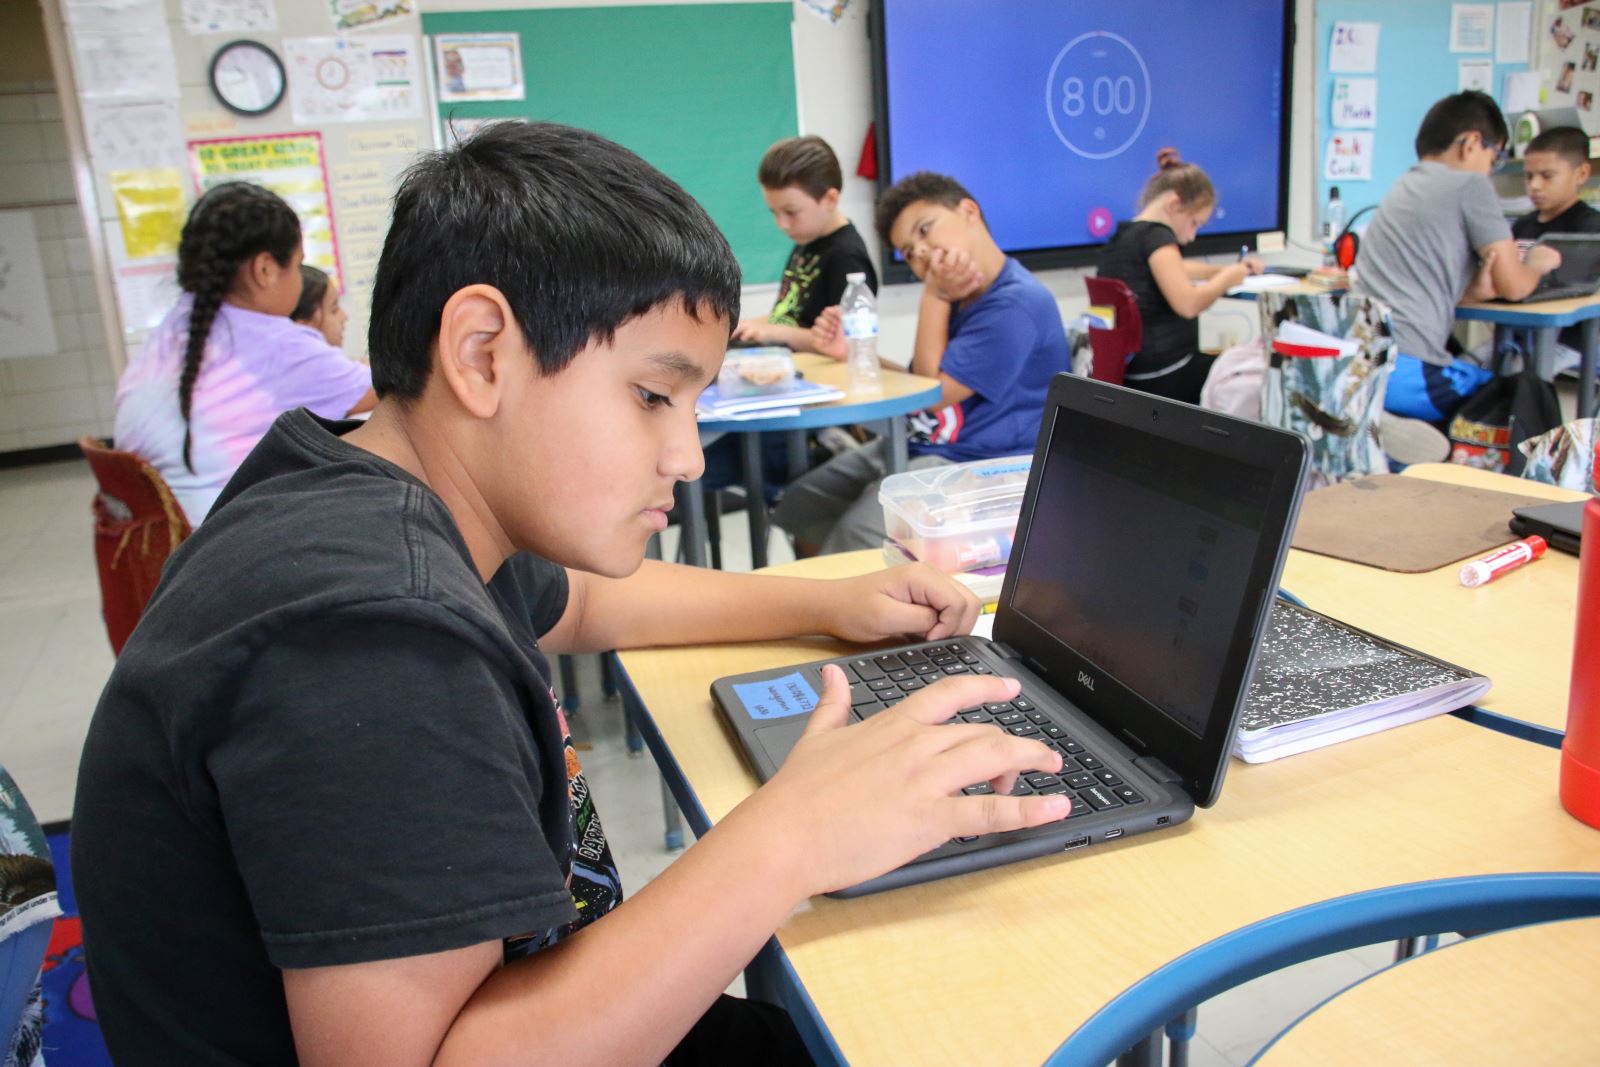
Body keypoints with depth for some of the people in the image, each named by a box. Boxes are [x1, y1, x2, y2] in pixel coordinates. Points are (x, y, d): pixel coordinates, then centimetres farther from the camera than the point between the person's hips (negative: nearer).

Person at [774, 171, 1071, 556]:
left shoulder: (1016, 305, -18)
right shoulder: (959, 297, 13)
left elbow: (934, 391, -15)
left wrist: (934, 295, -11)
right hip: (915, 444, 10)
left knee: (855, 537, -29)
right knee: (799, 509, 9)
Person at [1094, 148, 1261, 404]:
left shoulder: (1121, 237, 14)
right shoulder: (1157, 236, -14)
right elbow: (1188, 304, -25)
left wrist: (1230, 268, 27)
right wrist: (1227, 278, -6)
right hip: (1164, 378, -9)